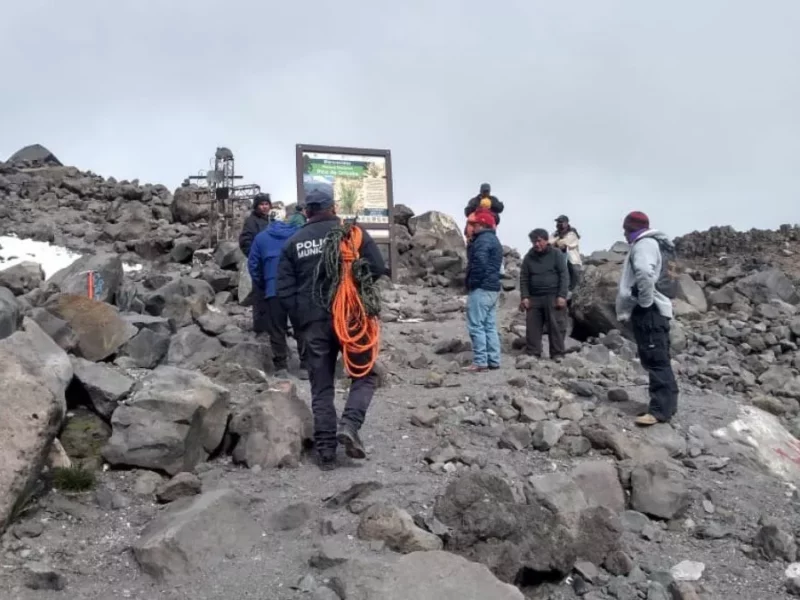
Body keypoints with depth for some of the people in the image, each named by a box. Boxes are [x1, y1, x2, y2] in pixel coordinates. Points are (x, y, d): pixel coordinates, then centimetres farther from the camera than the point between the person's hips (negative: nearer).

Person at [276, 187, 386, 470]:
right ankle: (349, 425, -11)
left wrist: (300, 319, 11)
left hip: (312, 322, 3)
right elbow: (378, 268, -5)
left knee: (321, 387, 10)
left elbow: (284, 288, 3)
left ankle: (326, 450, 8)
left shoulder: (293, 243, 7)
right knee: (365, 375, 12)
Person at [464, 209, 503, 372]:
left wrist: (472, 283, -15)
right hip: (492, 288, 10)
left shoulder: (483, 240, -13)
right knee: (490, 326, 11)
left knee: (476, 326, -7)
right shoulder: (494, 239, 20)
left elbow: (479, 264, -25)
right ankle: (493, 360, 13)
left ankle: (480, 362, -8)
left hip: (481, 289, -10)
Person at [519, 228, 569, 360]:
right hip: (534, 298, 3)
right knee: (532, 327, 2)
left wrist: (562, 296, -11)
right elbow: (524, 278, 9)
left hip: (553, 297, -3)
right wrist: (525, 297, -2)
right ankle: (532, 353, 8)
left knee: (556, 326, -3)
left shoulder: (557, 254, 2)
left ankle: (558, 354, 4)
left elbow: (564, 276, -3)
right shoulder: (529, 257, 11)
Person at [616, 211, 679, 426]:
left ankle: (660, 410, -14)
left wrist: (645, 301, -20)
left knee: (655, 360, -12)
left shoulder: (644, 244, -10)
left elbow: (644, 273, -30)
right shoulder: (653, 244, 24)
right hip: (656, 310, 11)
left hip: (648, 311, -11)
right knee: (659, 360, 13)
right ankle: (666, 404, 18)